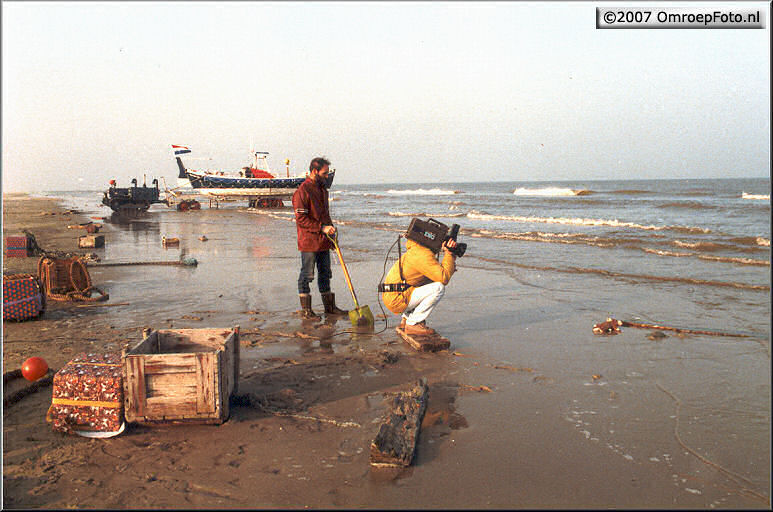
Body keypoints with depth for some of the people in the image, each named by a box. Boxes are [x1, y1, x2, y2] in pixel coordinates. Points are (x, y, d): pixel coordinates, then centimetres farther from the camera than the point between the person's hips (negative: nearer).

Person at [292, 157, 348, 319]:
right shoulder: (302, 191, -13)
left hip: (323, 241, 9)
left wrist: (331, 229, 14)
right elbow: (301, 218, -18)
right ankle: (305, 309, 8)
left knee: (325, 274, 14)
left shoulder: (322, 189, 15)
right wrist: (322, 228, -20)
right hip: (309, 242, -8)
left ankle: (329, 306, 22)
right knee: (307, 275, 0)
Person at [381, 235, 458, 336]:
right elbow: (444, 278, -26)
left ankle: (406, 318, 19)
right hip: (397, 300, -10)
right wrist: (449, 253, -17)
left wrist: (451, 267, 0)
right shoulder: (423, 254, -20)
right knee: (438, 288, -19)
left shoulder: (417, 249, 11)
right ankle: (413, 324, -10)